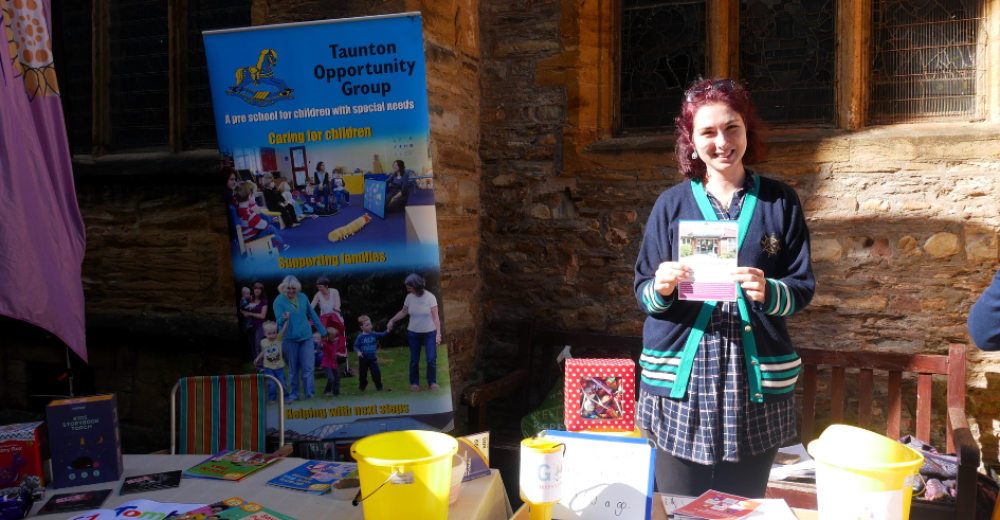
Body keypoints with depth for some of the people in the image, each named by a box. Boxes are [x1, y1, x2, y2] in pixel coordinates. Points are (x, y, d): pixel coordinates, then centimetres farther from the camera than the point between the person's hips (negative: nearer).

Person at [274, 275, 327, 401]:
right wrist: (284, 318, -38)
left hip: (306, 337, 2)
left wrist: (322, 331, 15)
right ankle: (294, 394, 21)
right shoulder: (279, 301, -7)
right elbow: (279, 321, -14)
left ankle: (309, 394, 6)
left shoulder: (302, 297, 3)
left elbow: (312, 314, 12)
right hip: (289, 339, -2)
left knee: (308, 368, -2)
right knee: (293, 369, 8)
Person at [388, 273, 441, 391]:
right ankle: (414, 383, 20)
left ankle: (432, 382, 10)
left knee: (431, 359, -6)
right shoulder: (409, 297, -5)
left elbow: (435, 317, -15)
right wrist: (392, 321, 4)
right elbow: (403, 312, 12)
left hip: (429, 333, -3)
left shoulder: (430, 297, -15)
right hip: (414, 333, 3)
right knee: (414, 360, 7)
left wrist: (438, 334, -20)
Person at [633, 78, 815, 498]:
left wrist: (769, 292, -16)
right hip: (681, 377, 0)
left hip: (756, 380, 1)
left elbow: (803, 287, 5)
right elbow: (642, 292, 6)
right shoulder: (672, 204, 6)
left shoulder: (780, 202, 6)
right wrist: (661, 290, -16)